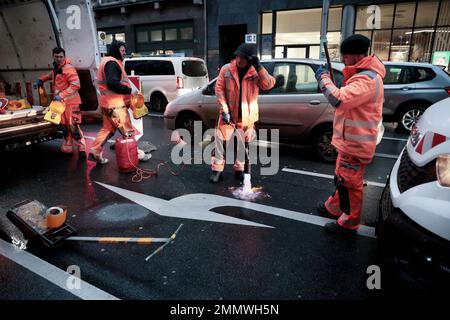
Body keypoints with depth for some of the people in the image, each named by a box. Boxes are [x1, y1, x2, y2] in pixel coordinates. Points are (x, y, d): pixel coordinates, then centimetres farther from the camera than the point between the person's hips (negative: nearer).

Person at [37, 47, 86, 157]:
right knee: (64, 126, 12)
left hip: (71, 102, -9)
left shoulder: (68, 68, -15)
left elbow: (76, 85, -24)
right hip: (61, 102, 9)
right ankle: (67, 148, 20)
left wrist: (61, 95, -25)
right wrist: (42, 79, 20)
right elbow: (52, 74, 37)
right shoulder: (56, 68, 13)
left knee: (73, 126, -12)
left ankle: (82, 149, -4)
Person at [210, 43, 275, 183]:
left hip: (246, 115, 0)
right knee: (220, 141, 1)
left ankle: (239, 169, 29)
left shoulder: (256, 72, -5)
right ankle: (217, 169, 15)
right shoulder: (226, 69, -4)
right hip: (229, 113, 0)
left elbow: (269, 85, -19)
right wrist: (224, 110, -13)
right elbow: (219, 89, -5)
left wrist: (259, 66, -24)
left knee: (244, 144, 12)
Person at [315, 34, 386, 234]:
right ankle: (335, 207, 41)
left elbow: (339, 99, -36)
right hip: (349, 139, 11)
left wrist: (323, 77, -23)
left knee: (349, 182, 0)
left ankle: (349, 222, 15)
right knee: (342, 177, 23)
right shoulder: (361, 74, 12)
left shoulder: (367, 79, -24)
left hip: (355, 141, -11)